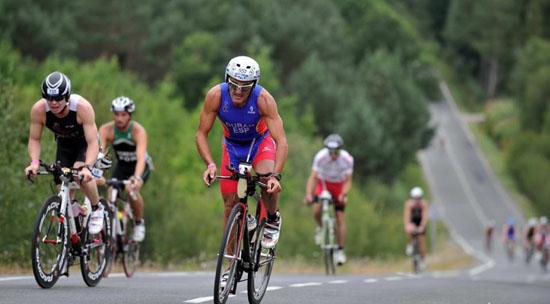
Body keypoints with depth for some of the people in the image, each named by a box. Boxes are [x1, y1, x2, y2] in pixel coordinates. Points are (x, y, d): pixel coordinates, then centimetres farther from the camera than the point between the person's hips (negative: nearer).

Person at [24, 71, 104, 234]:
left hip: (85, 143, -3)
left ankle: (97, 209, -4)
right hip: (64, 146, 4)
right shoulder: (39, 110, -27)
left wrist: (87, 167, -51)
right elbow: (34, 139, -15)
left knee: (81, 176, -30)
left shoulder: (83, 107, -36)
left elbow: (92, 142, -36)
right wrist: (34, 161, -33)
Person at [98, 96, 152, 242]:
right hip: (121, 166, 3)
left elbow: (141, 157, -43)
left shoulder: (138, 131, -31)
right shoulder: (106, 130, -23)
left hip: (140, 166, -3)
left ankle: (139, 222, -7)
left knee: (131, 189, -31)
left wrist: (137, 177, -61)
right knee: (111, 194, -20)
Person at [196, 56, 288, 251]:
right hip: (232, 145, 2)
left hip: (260, 142, -2)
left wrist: (276, 175, -49)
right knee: (231, 205, -2)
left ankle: (273, 219, -2)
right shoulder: (215, 96, -29)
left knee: (268, 180, -32)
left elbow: (281, 141, -36)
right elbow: (201, 134, -22)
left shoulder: (263, 99, -33)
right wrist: (210, 164, -38)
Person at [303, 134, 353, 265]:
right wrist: (308, 195, -43)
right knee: (317, 210, -23)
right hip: (323, 182, 0)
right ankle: (320, 228, 11)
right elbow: (313, 177, -29)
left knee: (340, 217, -7)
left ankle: (340, 250, 2)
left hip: (339, 185, 0)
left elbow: (348, 181, -23)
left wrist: (343, 194, -42)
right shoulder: (320, 156, -30)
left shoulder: (347, 159, -28)